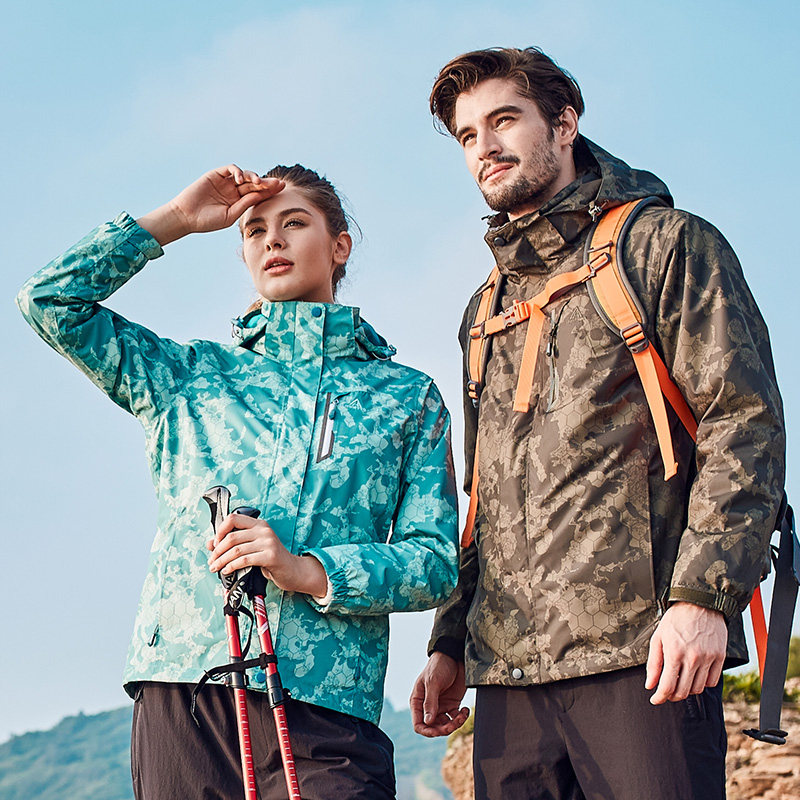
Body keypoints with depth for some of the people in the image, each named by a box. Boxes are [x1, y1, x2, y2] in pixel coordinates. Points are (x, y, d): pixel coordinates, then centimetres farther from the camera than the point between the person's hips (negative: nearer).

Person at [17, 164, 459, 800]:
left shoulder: (407, 396, 13)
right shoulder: (192, 375, 17)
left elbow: (436, 562, 5)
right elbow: (51, 299, 9)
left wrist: (310, 572, -11)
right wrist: (174, 219, 10)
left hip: (324, 708, -1)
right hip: (179, 698, 1)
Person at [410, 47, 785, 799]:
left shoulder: (664, 244, 5)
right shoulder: (487, 311, 24)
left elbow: (744, 421, -5)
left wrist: (704, 593, -17)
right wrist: (451, 643, 18)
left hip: (638, 651, -6)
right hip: (510, 665, 6)